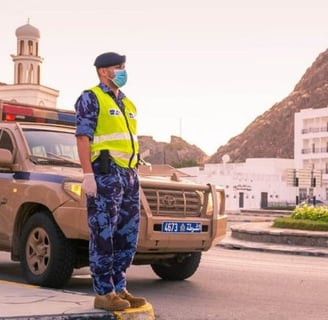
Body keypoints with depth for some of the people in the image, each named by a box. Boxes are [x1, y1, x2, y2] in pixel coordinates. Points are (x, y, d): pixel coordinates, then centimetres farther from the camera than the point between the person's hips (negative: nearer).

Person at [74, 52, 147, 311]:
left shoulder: (128, 104, 21)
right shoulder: (91, 98, -1)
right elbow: (83, 137, -9)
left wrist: (134, 176, 18)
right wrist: (87, 174, -18)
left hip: (129, 174, 8)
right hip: (105, 173, -8)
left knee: (128, 236, 7)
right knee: (104, 235, -6)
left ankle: (119, 288, 15)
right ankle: (104, 293, -2)